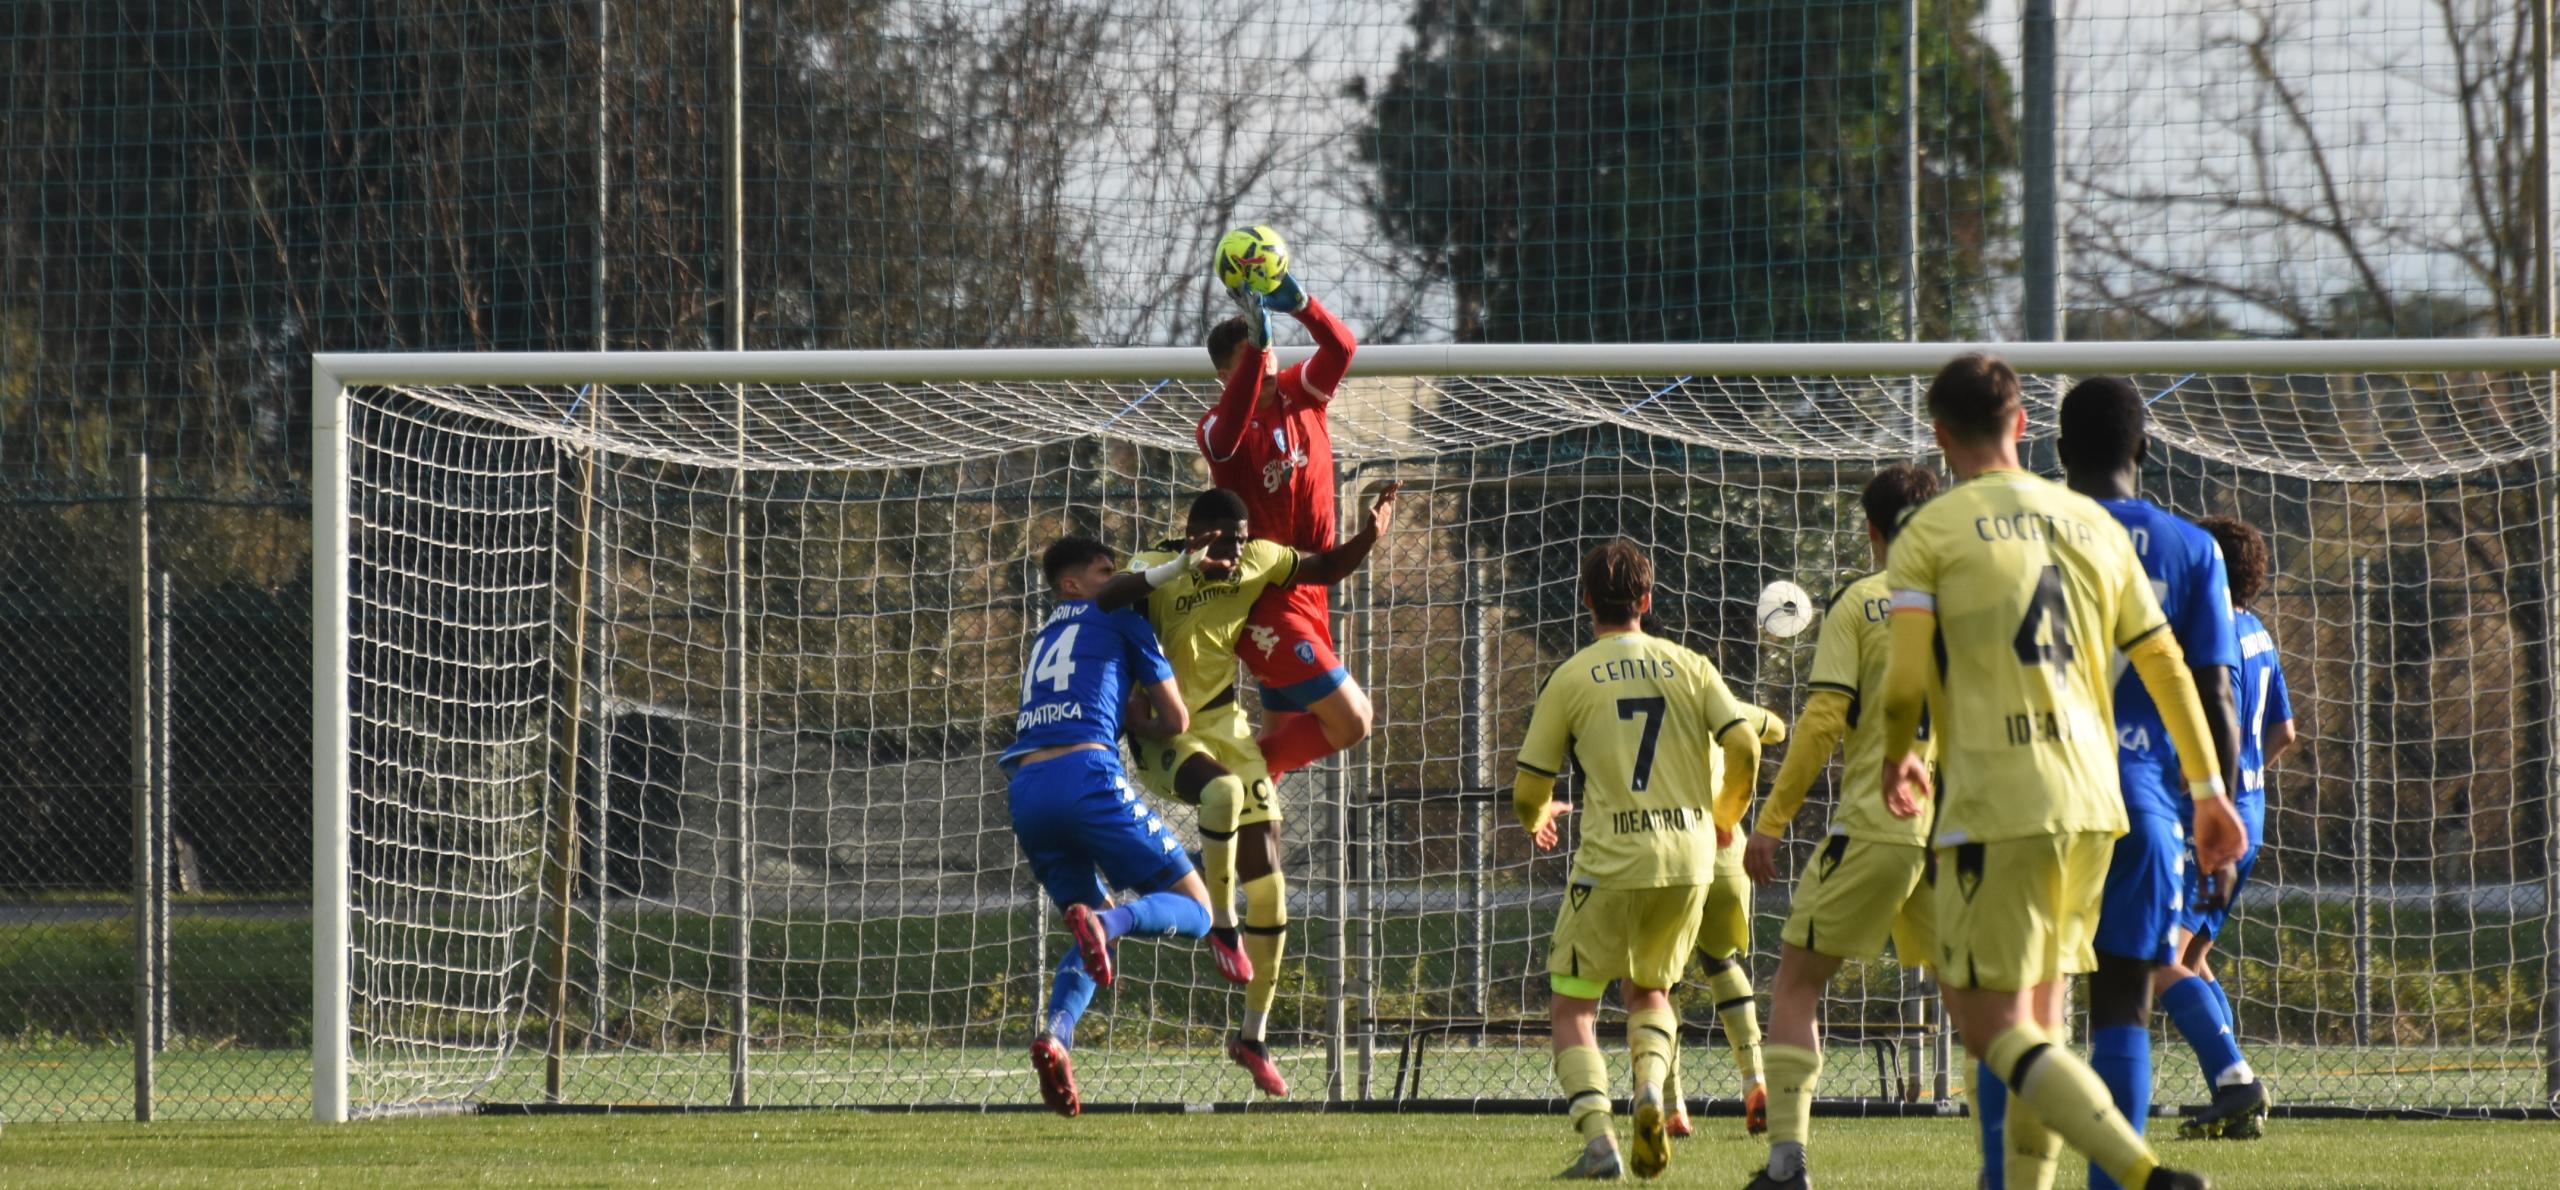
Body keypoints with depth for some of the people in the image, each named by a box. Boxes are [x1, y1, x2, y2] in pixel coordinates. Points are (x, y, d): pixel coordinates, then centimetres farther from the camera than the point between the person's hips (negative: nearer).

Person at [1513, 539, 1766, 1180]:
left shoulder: (1570, 679, 0)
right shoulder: (1689, 667, 6)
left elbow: (1528, 791, 2)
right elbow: (1744, 746, -2)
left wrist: (1538, 818, 27)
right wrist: (1725, 817, 18)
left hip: (1612, 862, -3)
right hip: (1688, 860, 4)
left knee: (1572, 1004, 8)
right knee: (1649, 990, 24)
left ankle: (1599, 1140, -12)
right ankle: (1650, 1088, -6)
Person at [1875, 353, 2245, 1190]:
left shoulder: (1931, 534, -3)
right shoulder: (2093, 525, 13)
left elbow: (1903, 687, -9)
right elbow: (2167, 667, 15)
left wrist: (1898, 760, 12)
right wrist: (2209, 790, 22)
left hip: (1995, 803, -6)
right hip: (2091, 804, 6)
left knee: (1992, 1026, -6)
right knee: (2035, 1018, 16)